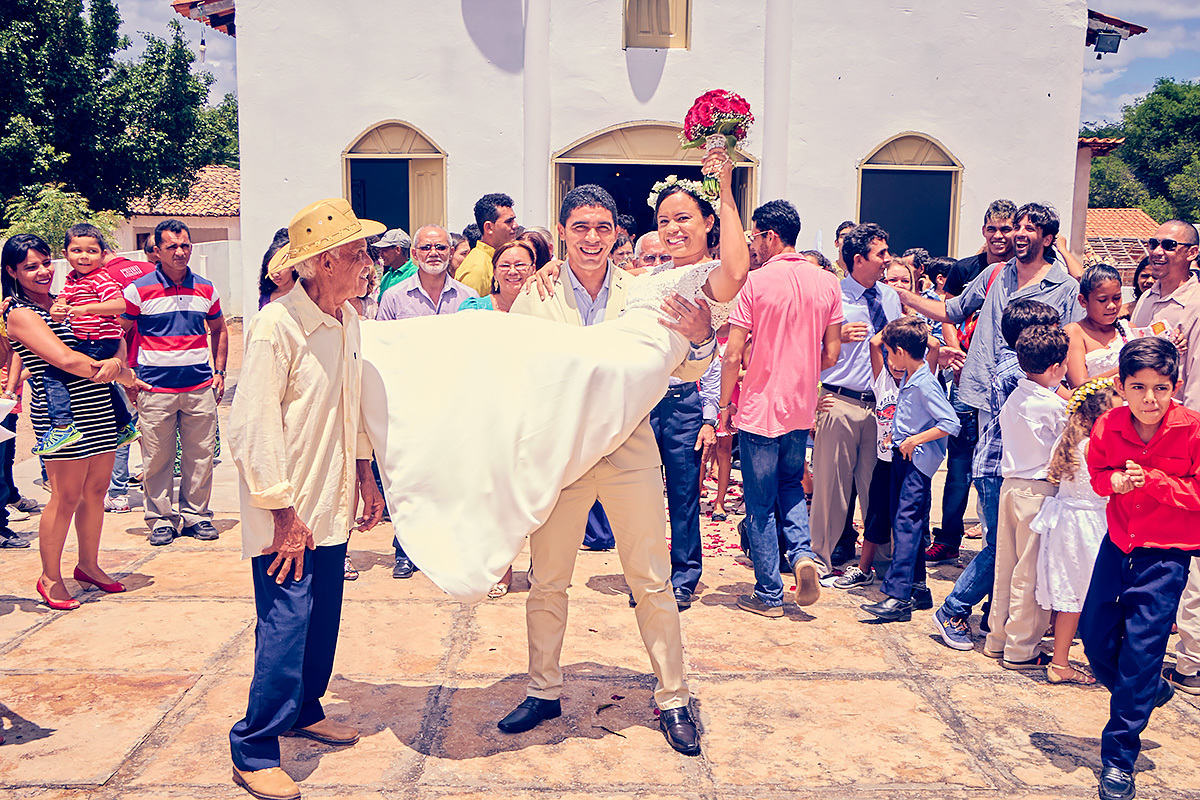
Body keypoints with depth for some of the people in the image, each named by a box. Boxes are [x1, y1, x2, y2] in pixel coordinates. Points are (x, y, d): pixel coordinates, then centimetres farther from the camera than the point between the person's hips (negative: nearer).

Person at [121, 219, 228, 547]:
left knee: (200, 455, 6)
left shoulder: (206, 289, 9)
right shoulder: (138, 289, -1)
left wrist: (219, 372, 13)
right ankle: (161, 519, 14)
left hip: (200, 387, 3)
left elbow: (219, 329, 21)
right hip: (155, 388, -3)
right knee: (157, 458, 1)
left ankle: (196, 515, 19)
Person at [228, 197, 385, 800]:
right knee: (286, 622, -5)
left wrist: (365, 476, 18)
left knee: (323, 617, 16)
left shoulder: (347, 320, 7)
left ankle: (304, 711, 36)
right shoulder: (276, 327, -19)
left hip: (331, 506, 8)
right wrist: (284, 514, -18)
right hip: (287, 510, -8)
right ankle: (253, 751, 10)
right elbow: (251, 428, -20)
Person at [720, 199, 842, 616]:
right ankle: (803, 553, 3)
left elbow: (733, 355, -14)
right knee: (791, 484, 25)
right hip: (802, 409, 5)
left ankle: (768, 594, 13)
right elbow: (832, 354, 5)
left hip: (760, 409, -5)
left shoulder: (756, 282, -13)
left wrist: (725, 403, -2)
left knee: (761, 503, 6)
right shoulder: (828, 283, 2)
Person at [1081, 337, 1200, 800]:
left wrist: (1151, 480, -22)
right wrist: (1114, 481, -13)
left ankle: (1119, 758, 7)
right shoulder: (1108, 427, -7)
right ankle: (1150, 691, 42)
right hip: (1118, 541, 5)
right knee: (1094, 632, 12)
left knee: (1141, 647, -5)